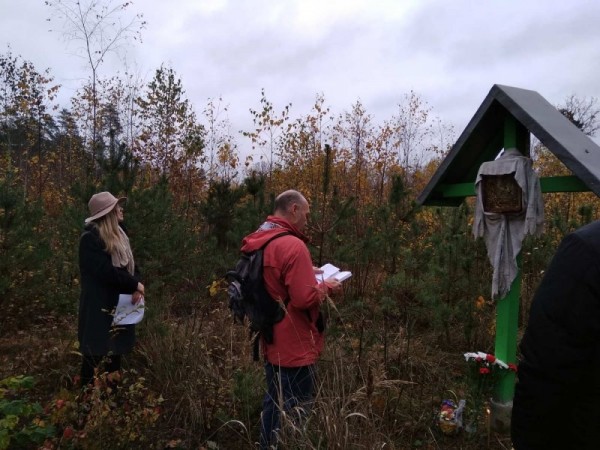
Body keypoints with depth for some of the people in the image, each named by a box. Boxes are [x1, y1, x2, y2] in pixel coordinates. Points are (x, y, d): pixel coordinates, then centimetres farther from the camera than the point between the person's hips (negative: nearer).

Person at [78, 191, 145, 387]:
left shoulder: (118, 234, 10)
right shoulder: (90, 238, -16)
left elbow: (130, 264, 8)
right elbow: (106, 271, -24)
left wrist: (136, 286, -11)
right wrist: (134, 285, -15)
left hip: (119, 303, 8)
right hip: (99, 305, -8)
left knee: (116, 348, 17)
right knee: (95, 352, 3)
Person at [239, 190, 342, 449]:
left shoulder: (258, 242, 6)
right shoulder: (292, 245, -23)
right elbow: (304, 298, -26)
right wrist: (326, 287, -8)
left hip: (272, 342, 9)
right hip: (294, 347, -9)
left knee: (274, 403, 21)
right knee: (295, 411, 4)